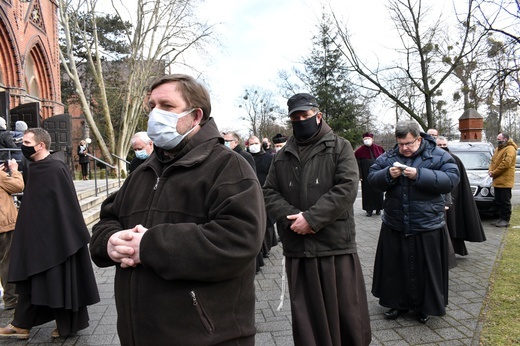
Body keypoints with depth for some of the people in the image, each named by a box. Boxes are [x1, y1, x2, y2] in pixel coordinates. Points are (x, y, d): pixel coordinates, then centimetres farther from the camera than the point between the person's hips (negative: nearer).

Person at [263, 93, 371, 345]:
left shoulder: (340, 147, 0)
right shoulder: (282, 156, 12)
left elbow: (347, 189, -12)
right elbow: (269, 192, 7)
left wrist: (311, 218, -18)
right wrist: (291, 217, -12)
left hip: (336, 245, -3)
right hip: (297, 248, 3)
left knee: (347, 313, 9)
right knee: (307, 317, 13)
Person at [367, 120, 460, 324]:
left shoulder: (438, 155, -4)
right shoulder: (388, 157, 5)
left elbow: (451, 179, -14)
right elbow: (372, 178, 5)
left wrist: (419, 175, -23)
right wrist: (388, 174, -16)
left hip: (427, 226, -3)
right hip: (394, 226, 3)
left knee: (425, 267, 9)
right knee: (395, 267, 12)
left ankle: (424, 306, 29)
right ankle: (398, 303, 30)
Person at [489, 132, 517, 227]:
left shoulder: (510, 149, -12)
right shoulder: (497, 149, 18)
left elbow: (505, 164, -20)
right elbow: (493, 161, 21)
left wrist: (494, 173, -14)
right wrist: (491, 171, 3)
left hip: (505, 181, -9)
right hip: (497, 181, 9)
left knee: (505, 201, -3)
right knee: (498, 201, 13)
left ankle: (506, 220, 4)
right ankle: (501, 217, 22)